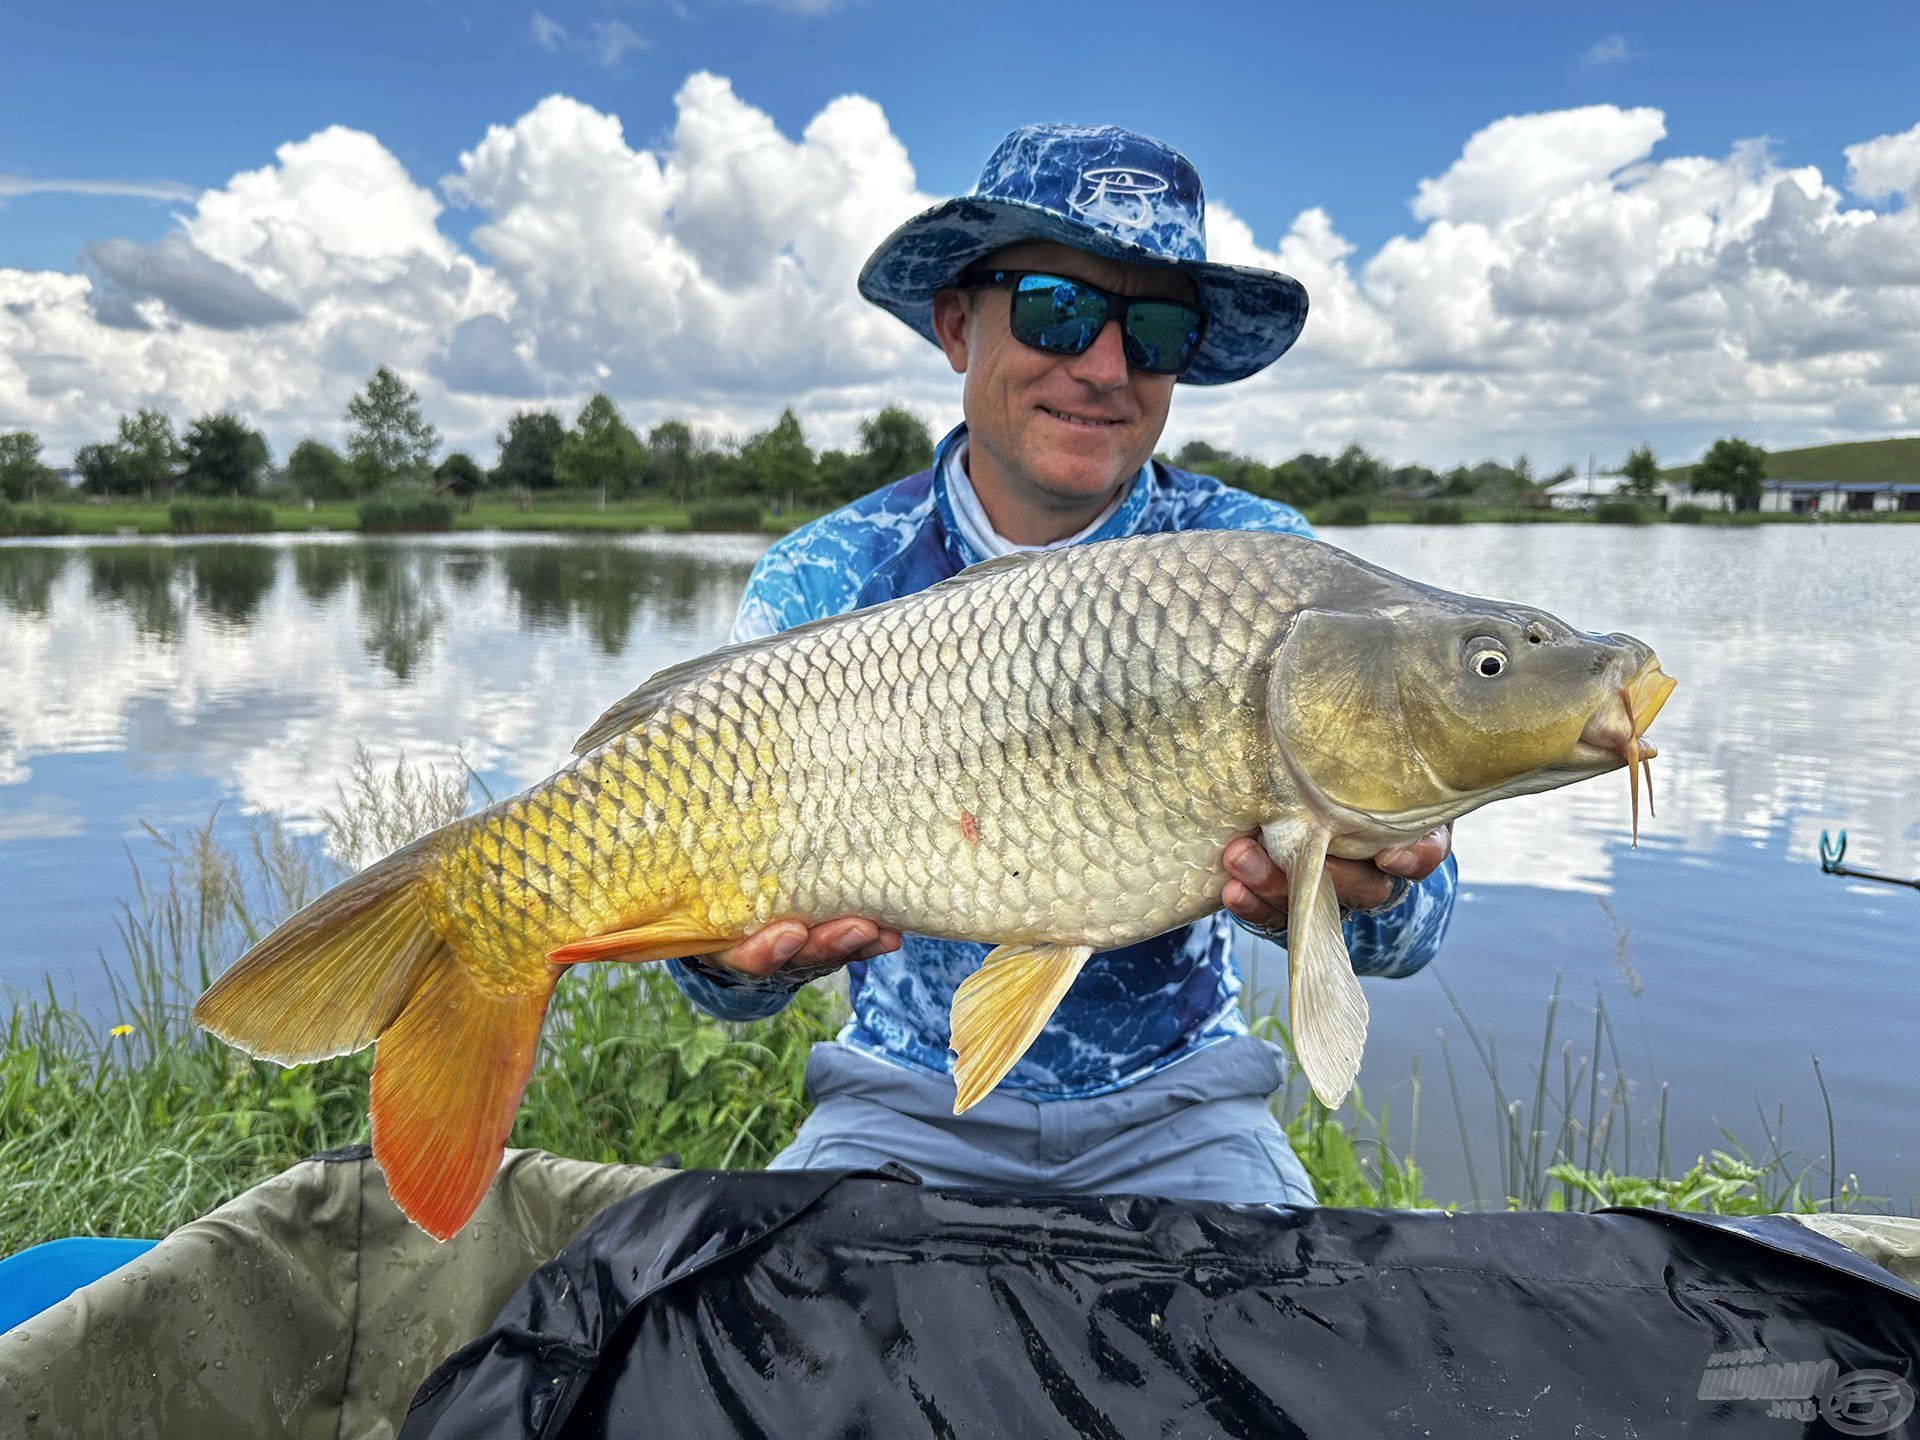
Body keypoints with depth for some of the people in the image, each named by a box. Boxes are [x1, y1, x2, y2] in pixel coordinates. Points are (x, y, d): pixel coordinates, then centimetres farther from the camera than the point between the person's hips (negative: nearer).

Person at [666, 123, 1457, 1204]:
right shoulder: (824, 584, -9)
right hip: (909, 1103, 0)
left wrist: (1368, 896, -38)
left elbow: (1412, 931, -14)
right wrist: (728, 957, -36)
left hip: (1172, 1106, 1)